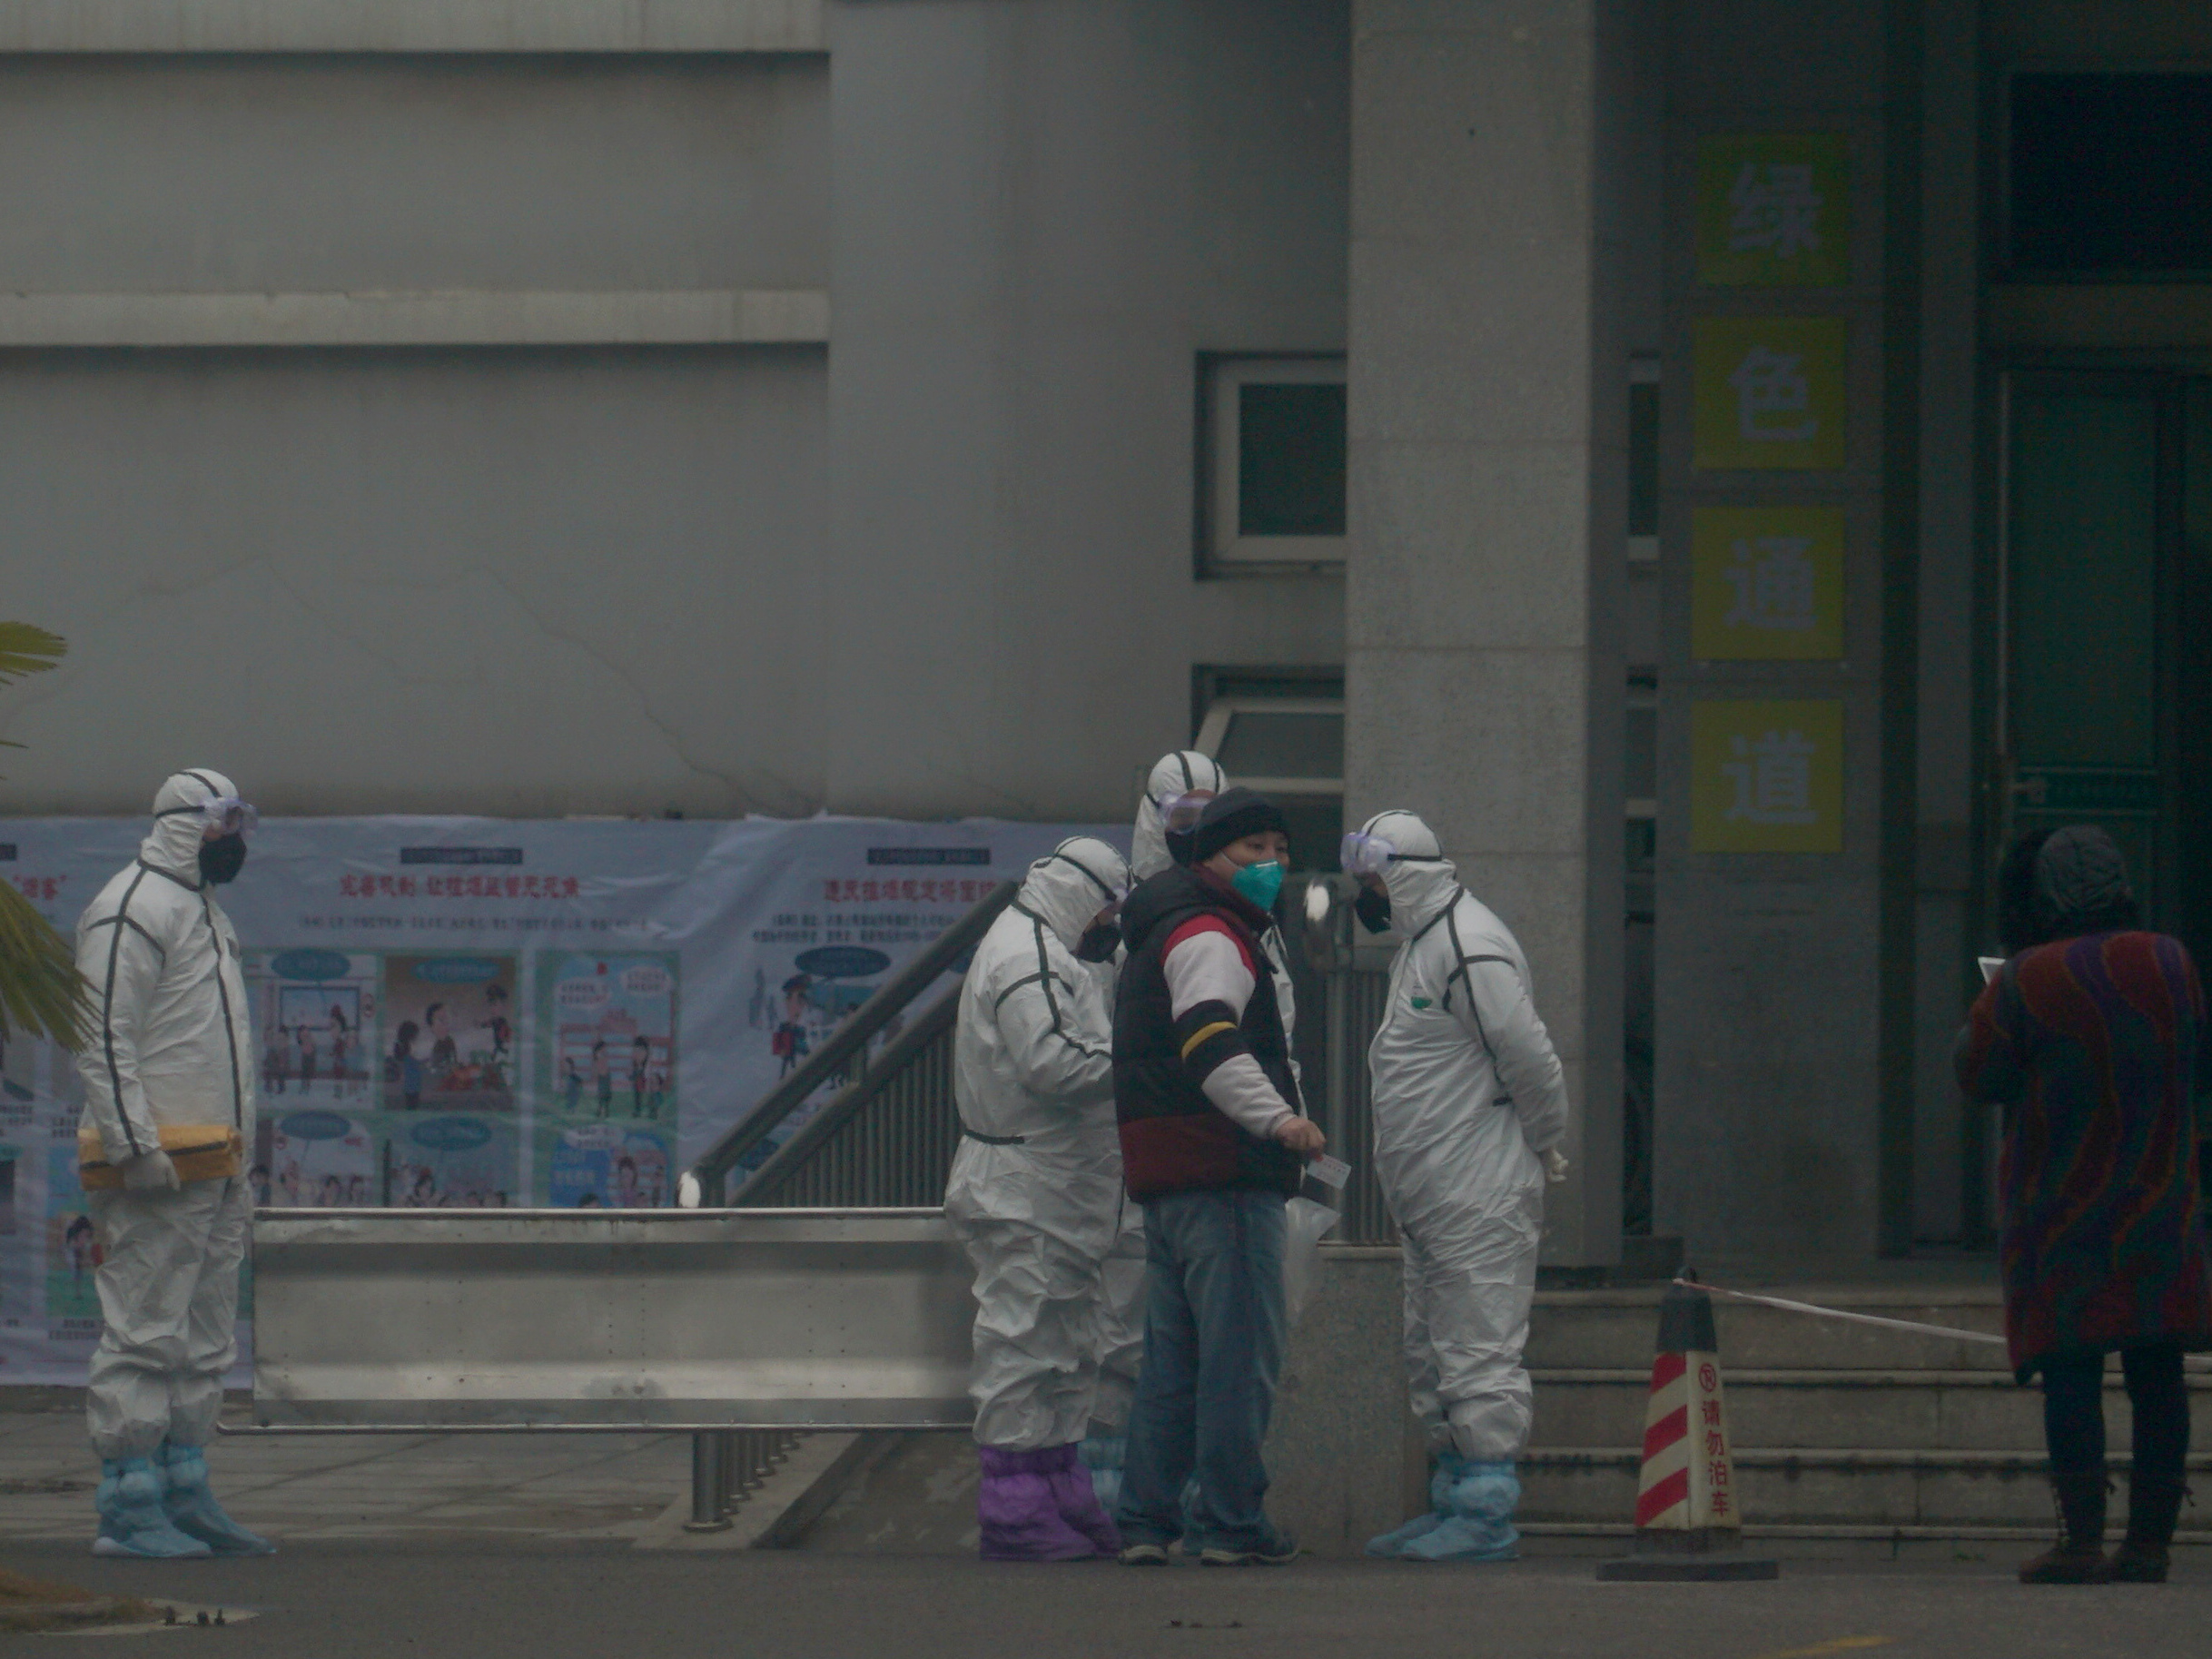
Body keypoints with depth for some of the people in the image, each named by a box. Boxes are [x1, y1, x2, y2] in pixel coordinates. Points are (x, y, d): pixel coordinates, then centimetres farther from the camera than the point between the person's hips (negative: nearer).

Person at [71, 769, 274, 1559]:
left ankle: (185, 1498, 17)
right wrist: (138, 1147, -22)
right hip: (157, 1168, -10)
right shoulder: (132, 910, -10)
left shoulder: (204, 913, 22)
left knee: (204, 1341, 12)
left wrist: (240, 1164, 24)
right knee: (144, 1335, -9)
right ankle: (129, 1510, -8)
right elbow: (103, 1040, -17)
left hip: (213, 1168, 10)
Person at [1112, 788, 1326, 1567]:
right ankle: (1232, 1524, -7)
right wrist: (1276, 1117, -40)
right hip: (1223, 1179, -10)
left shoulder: (1160, 935, 24)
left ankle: (1143, 1520, 13)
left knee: (1172, 1356, 13)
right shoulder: (1208, 937, -10)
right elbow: (1210, 1043, -27)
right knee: (1240, 1351, -7)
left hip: (1163, 1179, 10)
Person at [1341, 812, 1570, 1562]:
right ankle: (1453, 1503, 22)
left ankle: (1487, 1514, -9)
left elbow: (1530, 1057, -18)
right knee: (1435, 1358, 15)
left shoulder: (1469, 949, -16)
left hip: (1480, 1199, -11)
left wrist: (1543, 1143, -6)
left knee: (1480, 1353, -10)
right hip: (1427, 1202, 11)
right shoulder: (1422, 943, 18)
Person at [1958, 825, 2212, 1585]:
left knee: (2071, 1376, -4)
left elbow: (1980, 1079, -2)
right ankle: (2151, 1538, 3)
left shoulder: (2026, 982, -11)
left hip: (2060, 1206, -3)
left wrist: (1991, 999, 10)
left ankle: (2081, 1539, -10)